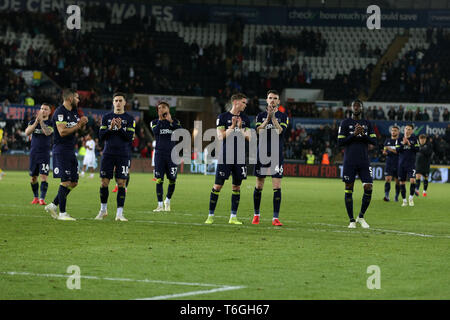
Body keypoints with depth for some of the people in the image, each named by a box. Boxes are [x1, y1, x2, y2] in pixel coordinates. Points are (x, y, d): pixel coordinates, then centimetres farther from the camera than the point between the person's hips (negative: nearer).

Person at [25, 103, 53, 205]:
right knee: (33, 178, 9)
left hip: (45, 154, -3)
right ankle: (35, 197, 23)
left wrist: (41, 120, -23)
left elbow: (47, 132, -19)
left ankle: (42, 198, -13)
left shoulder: (51, 123, 0)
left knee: (44, 177, -13)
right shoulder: (33, 122, 9)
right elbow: (27, 132, -8)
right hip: (34, 153, 3)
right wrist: (36, 122, -18)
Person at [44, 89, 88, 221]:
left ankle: (53, 205, 17)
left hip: (71, 151, 10)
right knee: (66, 182, -10)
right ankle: (62, 213, -5)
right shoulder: (60, 112, -14)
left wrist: (83, 123, 3)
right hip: (61, 151, -10)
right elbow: (62, 132, -23)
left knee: (73, 183, 10)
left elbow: (80, 129, 25)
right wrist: (78, 125, -17)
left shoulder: (74, 111, 15)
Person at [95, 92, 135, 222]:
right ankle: (103, 210, 19)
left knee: (121, 184, -4)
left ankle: (119, 213, -2)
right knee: (104, 183, 1)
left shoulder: (129, 119, 3)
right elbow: (101, 136, 5)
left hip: (123, 155, -2)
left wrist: (120, 128, -17)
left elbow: (130, 138, -4)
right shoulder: (106, 117, 9)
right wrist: (110, 128, -12)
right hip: (108, 154, 2)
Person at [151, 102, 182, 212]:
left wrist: (170, 121, -16)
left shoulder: (174, 122, 8)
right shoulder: (155, 122, 7)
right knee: (159, 180, -5)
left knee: (172, 180, 0)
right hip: (159, 153, -1)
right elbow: (155, 131, -15)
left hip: (172, 153, 1)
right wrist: (160, 120, -13)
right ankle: (160, 205, 0)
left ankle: (167, 201, 23)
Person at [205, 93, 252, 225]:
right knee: (218, 186, -4)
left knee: (236, 186, 5)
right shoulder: (223, 117, -1)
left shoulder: (245, 119, 12)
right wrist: (232, 127, -16)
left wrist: (240, 128, -7)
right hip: (225, 157, -4)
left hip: (240, 157, 4)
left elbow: (249, 138, 8)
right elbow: (220, 136, -8)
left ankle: (233, 217, 11)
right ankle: (211, 216, 3)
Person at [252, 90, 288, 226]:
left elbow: (280, 131, -11)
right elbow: (259, 131, -8)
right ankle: (256, 215, 20)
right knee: (259, 186, 6)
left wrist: (273, 117, -20)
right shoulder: (260, 116, 9)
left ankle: (275, 218, -7)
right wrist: (267, 118, -21)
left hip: (276, 155, -1)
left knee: (277, 187, -8)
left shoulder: (283, 116, 5)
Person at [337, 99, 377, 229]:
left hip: (364, 161, 2)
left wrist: (363, 134, -10)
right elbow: (340, 142, -2)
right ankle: (351, 220, 7)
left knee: (368, 188, -8)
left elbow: (374, 141, 6)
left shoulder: (367, 124, 13)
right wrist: (354, 134, -13)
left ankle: (361, 217, 10)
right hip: (349, 162, -2)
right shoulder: (345, 123, 5)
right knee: (348, 190, -1)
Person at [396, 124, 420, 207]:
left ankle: (411, 198, 0)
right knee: (402, 182, 5)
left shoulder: (414, 139, 3)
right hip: (401, 163, 2)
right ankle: (404, 200, 17)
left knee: (412, 180, -19)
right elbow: (397, 150, 0)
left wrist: (409, 144, -15)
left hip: (411, 163, -2)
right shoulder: (400, 139, 7)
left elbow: (417, 149, -5)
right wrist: (403, 144, -14)